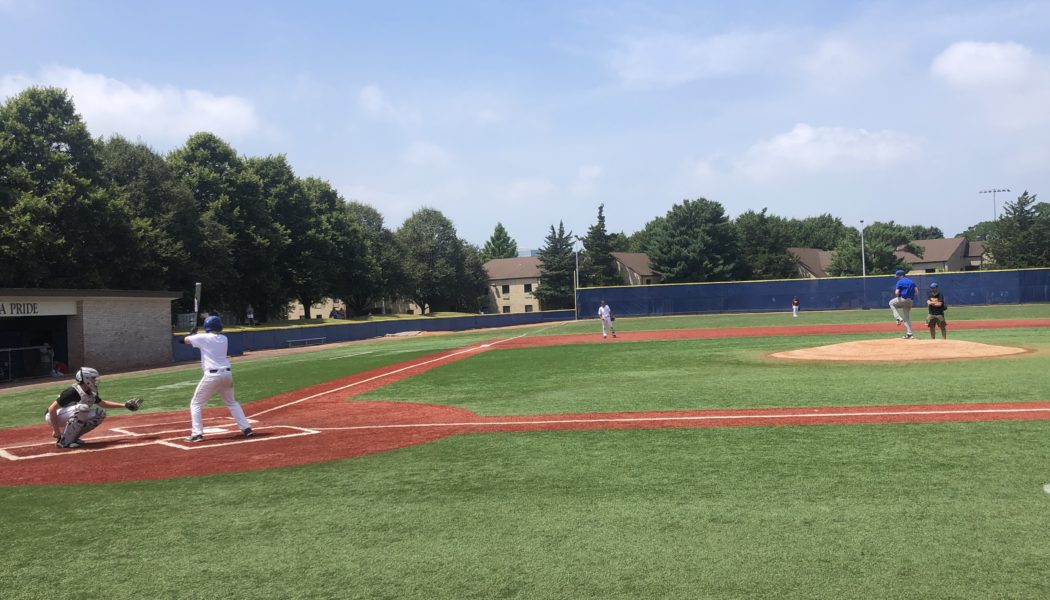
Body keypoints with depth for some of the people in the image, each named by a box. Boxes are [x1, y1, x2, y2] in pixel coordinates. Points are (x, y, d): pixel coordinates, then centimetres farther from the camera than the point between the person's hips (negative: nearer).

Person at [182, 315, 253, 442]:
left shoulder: (203, 338, -4)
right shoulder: (224, 339, 10)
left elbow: (186, 340, 8)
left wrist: (193, 334, 28)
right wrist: (197, 335, 23)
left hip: (212, 375, -5)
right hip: (226, 374, 5)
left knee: (196, 403, 8)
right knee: (232, 402, 21)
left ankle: (197, 433, -2)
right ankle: (246, 428, 13)